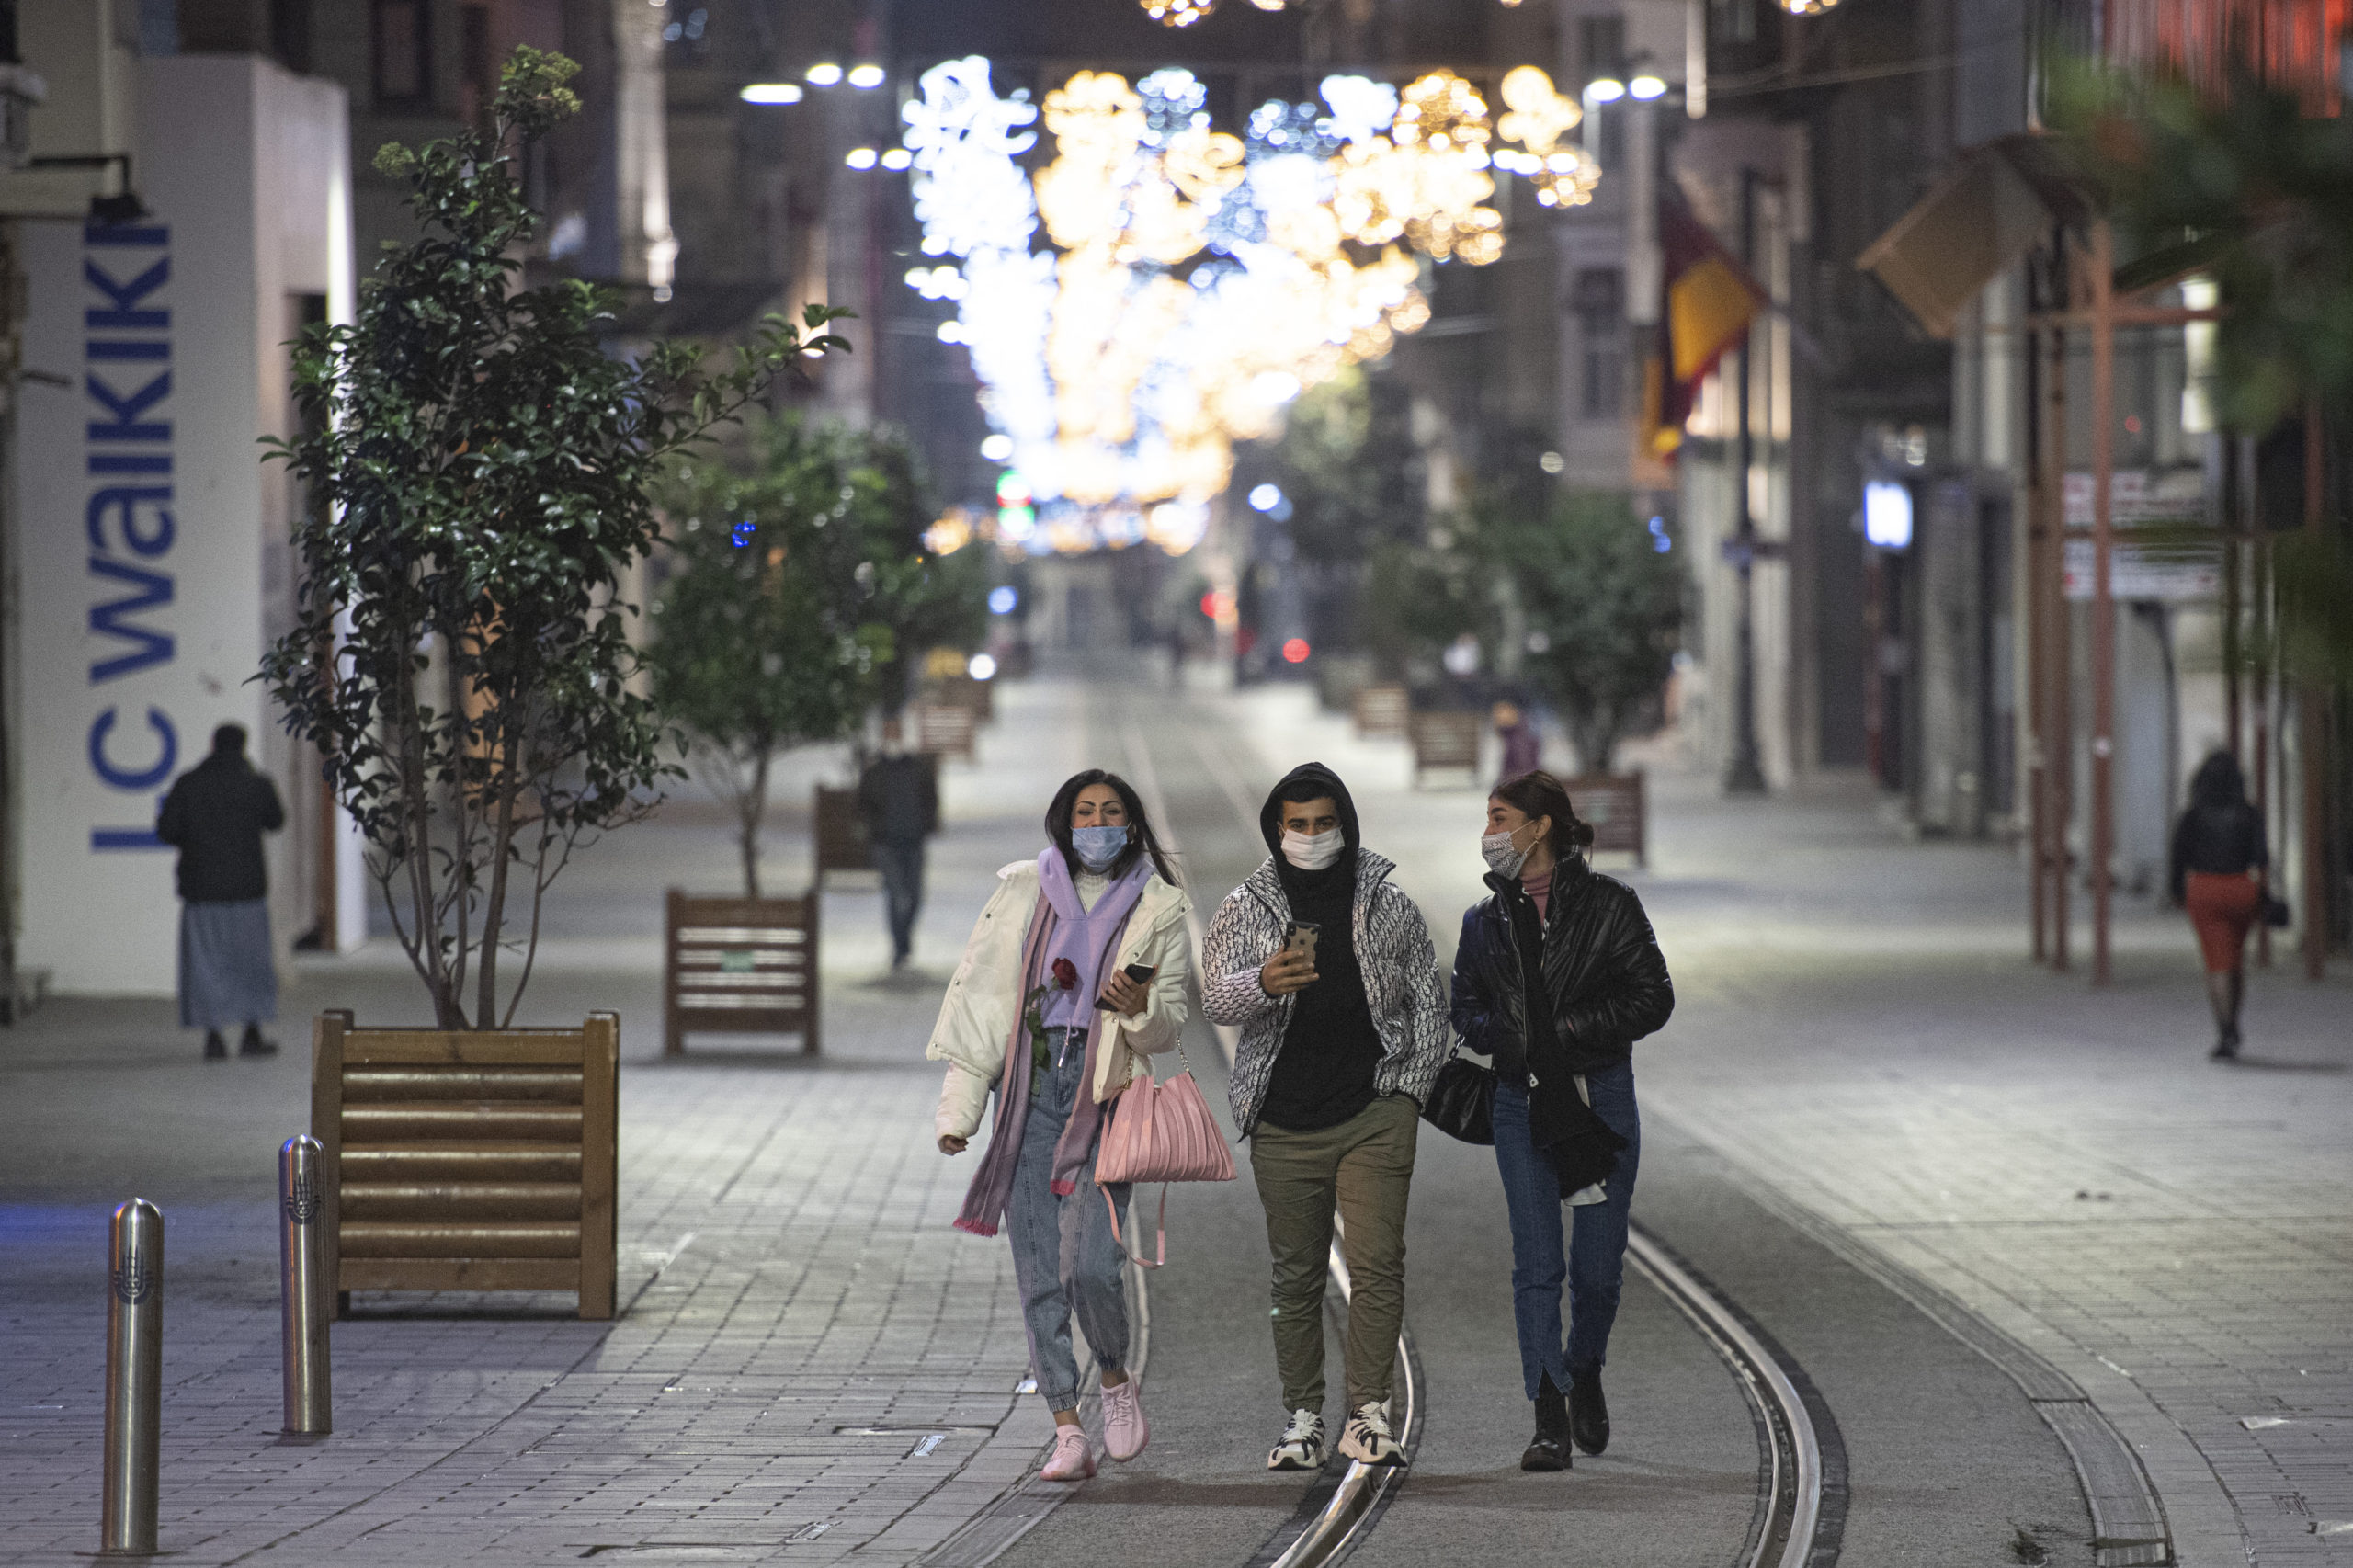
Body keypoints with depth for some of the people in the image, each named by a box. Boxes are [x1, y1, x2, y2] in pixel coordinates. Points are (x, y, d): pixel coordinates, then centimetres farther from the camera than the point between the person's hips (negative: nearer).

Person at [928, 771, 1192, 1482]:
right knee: (1038, 1269, -2)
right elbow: (979, 991, 9)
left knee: (1089, 1262, -16)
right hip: (1029, 1086, 2)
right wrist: (959, 1104, 5)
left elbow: (1172, 1020, 10)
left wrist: (1139, 1007, -15)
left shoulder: (1157, 907, 6)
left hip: (1104, 1090, -2)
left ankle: (1116, 1380, 12)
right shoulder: (1024, 890, 8)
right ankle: (1067, 1429, 2)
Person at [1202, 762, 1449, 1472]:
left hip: (1375, 1115, 0)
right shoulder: (1244, 910, 4)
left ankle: (1369, 1413, -9)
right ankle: (1303, 1419, 10)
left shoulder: (1390, 907, 7)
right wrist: (1263, 984, -32)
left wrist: (1412, 1091, 5)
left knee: (1377, 1263, -11)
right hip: (1284, 1124, 1)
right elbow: (1215, 998, -10)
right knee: (1296, 1275, 4)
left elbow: (1427, 1001, 14)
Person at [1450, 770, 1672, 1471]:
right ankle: (1550, 1418, -2)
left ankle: (1585, 1373, 31)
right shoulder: (1486, 918, 9)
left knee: (1598, 1266, 2)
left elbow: (1653, 998, -3)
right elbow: (1466, 1007, 14)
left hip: (1601, 1095, -2)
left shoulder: (1607, 903, -2)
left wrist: (1571, 1030, -13)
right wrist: (1505, 1036, -7)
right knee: (1536, 1263, -4)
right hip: (1520, 1100, 2)